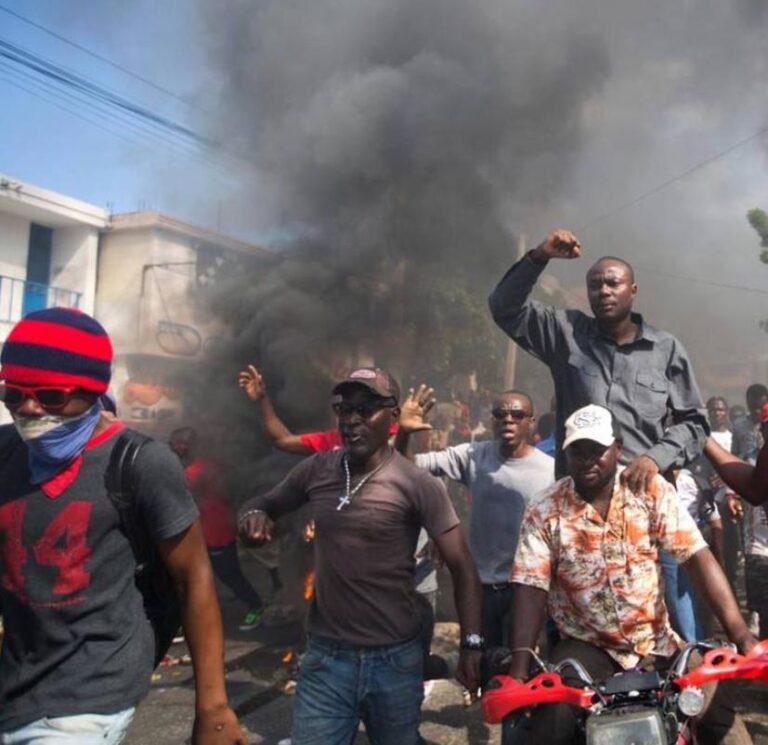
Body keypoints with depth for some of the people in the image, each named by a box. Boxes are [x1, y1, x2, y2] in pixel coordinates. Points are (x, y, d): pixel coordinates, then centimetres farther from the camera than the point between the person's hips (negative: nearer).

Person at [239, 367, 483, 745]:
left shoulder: (417, 485, -12)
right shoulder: (315, 470, -1)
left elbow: (461, 566, -10)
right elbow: (265, 503, 13)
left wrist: (471, 643, -18)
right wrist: (254, 515, -11)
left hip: (394, 658, -2)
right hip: (326, 656, 2)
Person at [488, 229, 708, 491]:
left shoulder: (666, 348, 7)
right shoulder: (567, 333, 9)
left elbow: (693, 421, 8)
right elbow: (505, 308, 4)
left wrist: (656, 457, -10)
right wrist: (539, 257, -9)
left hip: (642, 488, 0)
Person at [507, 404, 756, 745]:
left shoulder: (653, 491, -4)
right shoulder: (544, 511, -7)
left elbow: (697, 557, -9)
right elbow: (531, 588, -12)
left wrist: (739, 632, -19)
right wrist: (520, 666, -23)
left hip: (656, 641, 2)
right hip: (586, 646, -2)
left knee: (719, 710, -12)